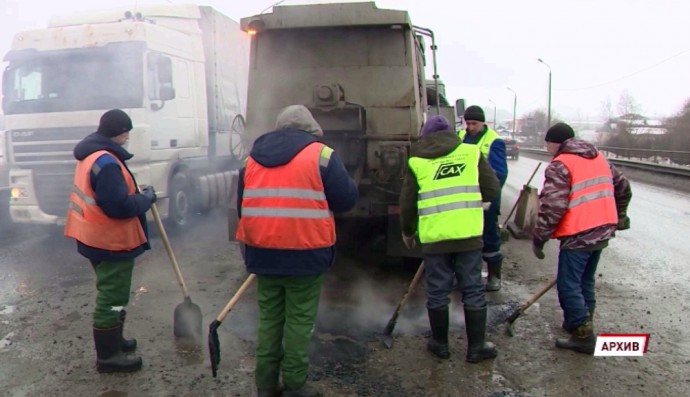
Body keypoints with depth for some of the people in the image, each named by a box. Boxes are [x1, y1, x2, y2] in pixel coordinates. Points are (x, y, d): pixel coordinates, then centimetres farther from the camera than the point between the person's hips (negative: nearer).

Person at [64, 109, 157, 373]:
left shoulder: (91, 155, 9)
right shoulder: (106, 163, -25)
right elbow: (119, 205, -28)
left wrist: (137, 194, 7)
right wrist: (146, 197, -13)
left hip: (98, 238, 11)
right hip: (111, 242, -11)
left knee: (110, 294, 23)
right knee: (112, 298, 0)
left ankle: (113, 340, 37)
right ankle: (108, 355, 12)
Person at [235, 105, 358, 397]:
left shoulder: (252, 158, 11)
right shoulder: (320, 154, -4)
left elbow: (242, 206, 17)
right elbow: (347, 199, -2)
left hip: (262, 252, 5)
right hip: (305, 253, -4)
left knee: (269, 318, 16)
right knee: (299, 320, 7)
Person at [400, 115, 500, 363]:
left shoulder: (417, 162, 5)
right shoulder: (471, 153, 6)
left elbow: (407, 203, 7)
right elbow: (491, 189, 5)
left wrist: (407, 232, 22)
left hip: (434, 236, 0)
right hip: (469, 233, 1)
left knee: (437, 292, 12)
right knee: (473, 290, 10)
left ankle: (440, 344, 25)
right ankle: (476, 348, 19)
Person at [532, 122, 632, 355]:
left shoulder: (560, 165, -12)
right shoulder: (599, 158, 15)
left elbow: (552, 207, -20)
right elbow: (622, 187, 25)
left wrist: (538, 238, -13)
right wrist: (618, 216, 38)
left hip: (578, 236, -9)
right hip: (602, 231, 9)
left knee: (568, 285, -1)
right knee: (585, 281, 21)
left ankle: (583, 337, 0)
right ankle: (581, 323, 31)